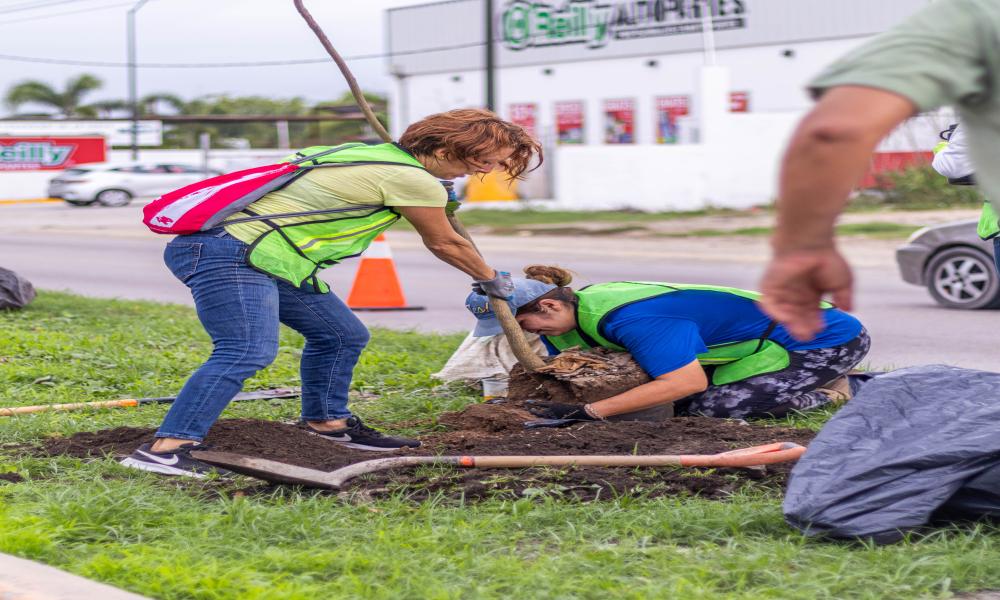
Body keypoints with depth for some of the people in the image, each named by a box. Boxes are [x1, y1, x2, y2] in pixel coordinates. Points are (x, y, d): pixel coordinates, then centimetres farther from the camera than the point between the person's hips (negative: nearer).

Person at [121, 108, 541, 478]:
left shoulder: (380, 155, 17)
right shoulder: (412, 180, -12)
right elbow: (444, 244, 2)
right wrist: (492, 280, 20)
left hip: (269, 261, 10)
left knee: (344, 335, 16)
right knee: (247, 351, -26)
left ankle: (325, 421, 34)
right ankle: (166, 448, -33)